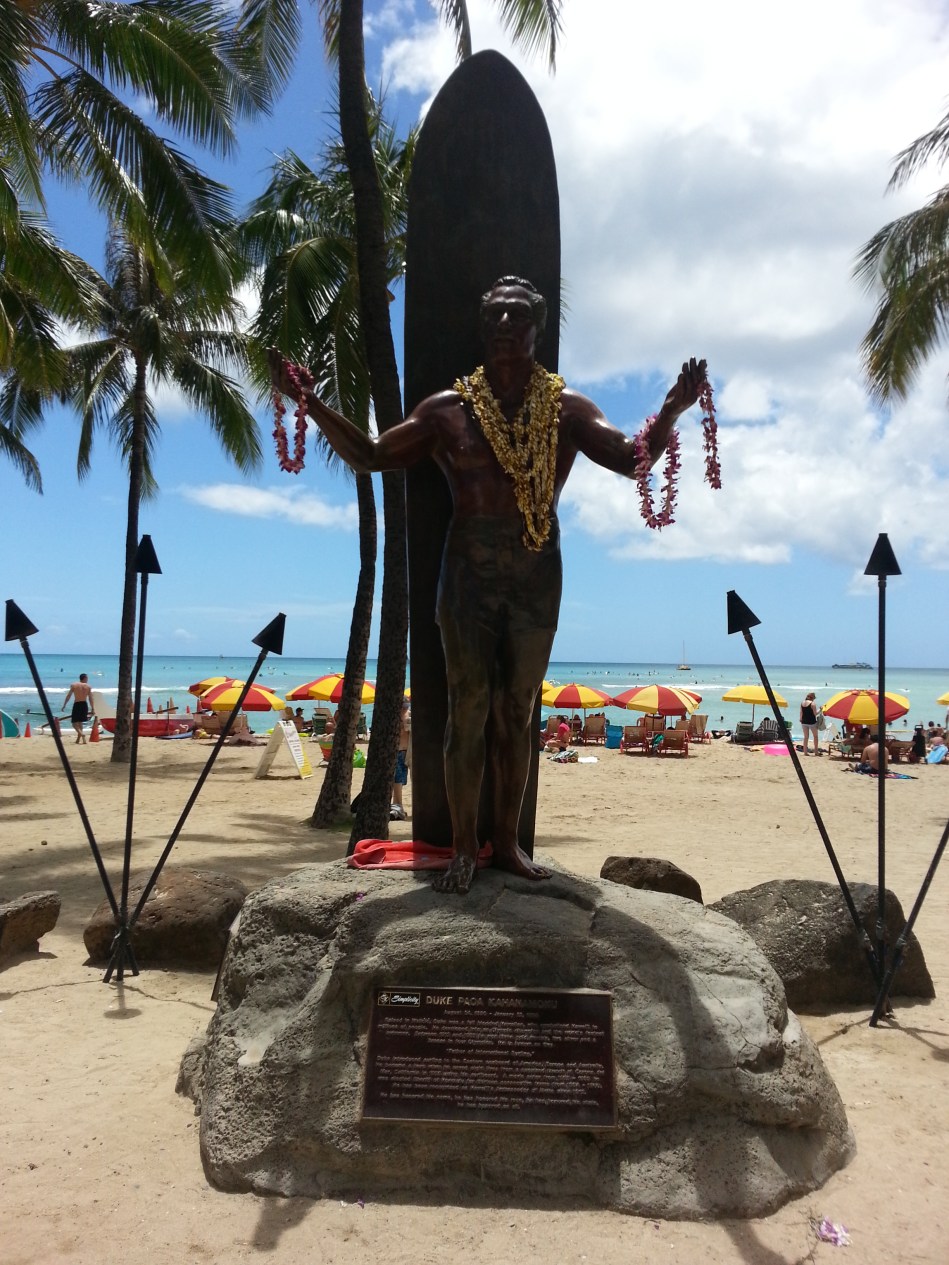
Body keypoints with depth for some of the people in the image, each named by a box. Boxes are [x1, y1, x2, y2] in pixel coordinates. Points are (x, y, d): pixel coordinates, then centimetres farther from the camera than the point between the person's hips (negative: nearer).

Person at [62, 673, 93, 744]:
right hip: (84, 705, 2)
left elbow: (68, 696, -2)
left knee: (74, 723, 0)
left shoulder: (74, 685, 1)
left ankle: (82, 734, -25)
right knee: (80, 722, 16)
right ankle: (78, 739, 16)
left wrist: (64, 705, 3)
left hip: (76, 704, -2)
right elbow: (90, 698, 0)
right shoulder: (88, 686, 3)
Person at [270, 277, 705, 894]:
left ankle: (508, 840, 20)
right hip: (469, 571, -1)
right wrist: (307, 399, -4)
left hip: (537, 573, 1)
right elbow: (370, 455, 5)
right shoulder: (448, 409, 4)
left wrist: (672, 410, -22)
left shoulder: (567, 408, 4)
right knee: (468, 709, 0)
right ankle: (464, 847, 11)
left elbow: (633, 459, -4)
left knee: (517, 711, 8)